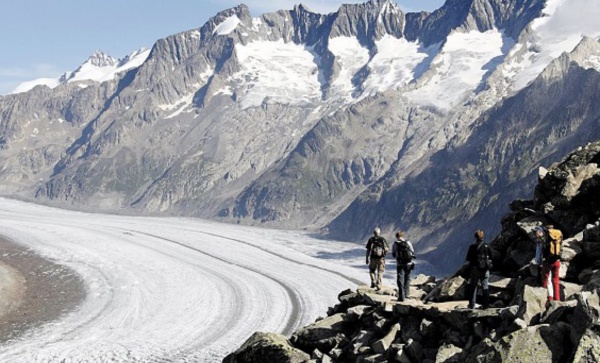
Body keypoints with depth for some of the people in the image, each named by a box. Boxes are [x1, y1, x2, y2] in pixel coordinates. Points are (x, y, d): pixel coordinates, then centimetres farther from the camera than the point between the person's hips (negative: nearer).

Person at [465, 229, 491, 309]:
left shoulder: (473, 247, -9)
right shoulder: (486, 247, 0)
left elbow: (468, 259, -7)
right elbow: (490, 258, 5)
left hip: (475, 269, -2)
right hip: (485, 269, 2)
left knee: (473, 286, 7)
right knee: (485, 286, 7)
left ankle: (472, 304, 5)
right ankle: (486, 304, 5)